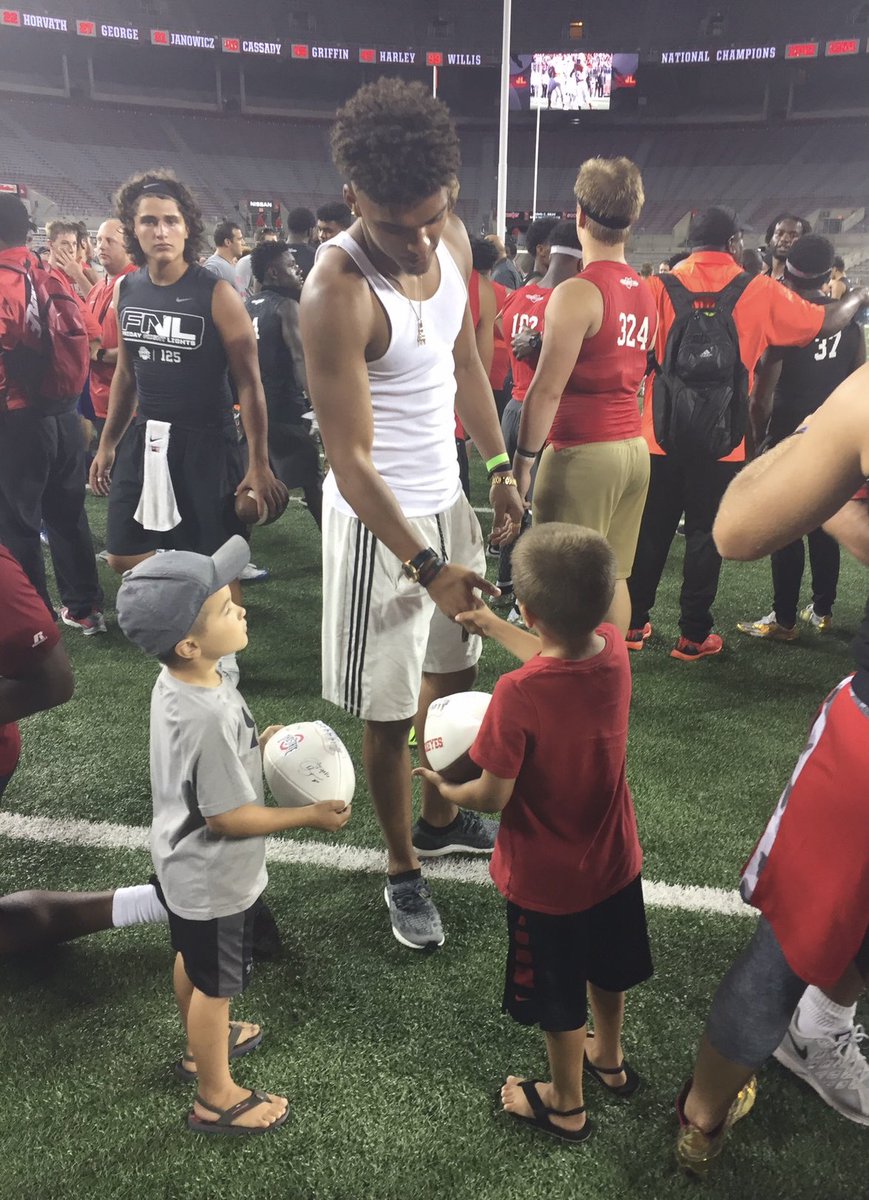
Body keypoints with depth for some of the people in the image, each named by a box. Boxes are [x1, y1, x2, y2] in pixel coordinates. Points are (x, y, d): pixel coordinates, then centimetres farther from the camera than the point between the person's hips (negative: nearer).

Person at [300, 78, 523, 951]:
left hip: (448, 497, 8)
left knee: (455, 669, 20)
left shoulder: (452, 241, -1)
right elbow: (351, 460, -23)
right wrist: (426, 566, -27)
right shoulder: (337, 291, -23)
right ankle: (403, 872, 26)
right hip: (378, 518, -7)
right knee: (388, 710, 3)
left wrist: (499, 469, 10)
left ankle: (442, 820, 43)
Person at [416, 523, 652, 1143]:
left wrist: (445, 789, -3)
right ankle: (609, 1059, 57)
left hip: (546, 880, -6)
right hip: (613, 859, 6)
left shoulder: (518, 695, -35)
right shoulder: (615, 650, -17)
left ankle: (566, 1105, 45)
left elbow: (492, 797, -25)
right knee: (607, 969, 31)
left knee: (559, 997, 20)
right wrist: (492, 626, 18)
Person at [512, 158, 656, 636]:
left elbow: (547, 389, -15)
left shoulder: (577, 294, -12)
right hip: (634, 448, 8)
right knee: (613, 578, 15)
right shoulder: (645, 294, 12)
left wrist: (522, 459, -10)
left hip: (582, 453, -8)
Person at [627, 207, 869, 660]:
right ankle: (694, 635, 14)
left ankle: (633, 623, 20)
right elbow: (826, 322, 9)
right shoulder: (760, 292, -1)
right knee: (706, 535, 7)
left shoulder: (660, 287, -2)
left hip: (662, 436, 1)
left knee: (651, 532, 11)